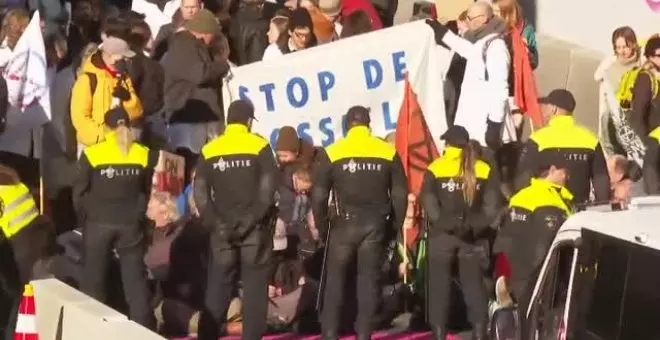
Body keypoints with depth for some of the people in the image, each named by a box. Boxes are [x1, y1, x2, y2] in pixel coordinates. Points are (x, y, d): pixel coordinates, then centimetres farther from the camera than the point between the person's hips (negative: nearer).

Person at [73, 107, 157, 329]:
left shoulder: (92, 154, -8)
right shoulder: (144, 154, 0)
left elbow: (79, 193, -2)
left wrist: (85, 219, 12)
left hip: (98, 223, -2)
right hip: (130, 225, 2)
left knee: (93, 279, 8)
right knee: (135, 279, 7)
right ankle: (143, 326, 6)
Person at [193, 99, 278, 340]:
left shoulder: (209, 150, 5)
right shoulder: (259, 146, -3)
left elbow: (200, 192, -2)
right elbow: (268, 188, -12)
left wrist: (216, 223, -5)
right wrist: (253, 219, -11)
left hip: (223, 229, 2)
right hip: (254, 228, -2)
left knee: (218, 287, 8)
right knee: (254, 287, 3)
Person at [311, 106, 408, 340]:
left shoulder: (332, 153, -4)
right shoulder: (388, 152, 2)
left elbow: (319, 195, -3)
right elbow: (400, 193, 4)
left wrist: (322, 226, 8)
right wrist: (395, 226, 13)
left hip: (345, 223, -2)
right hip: (375, 224, 2)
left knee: (335, 277, 9)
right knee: (369, 279, 8)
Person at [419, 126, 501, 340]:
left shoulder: (435, 169, -3)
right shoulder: (484, 169, 6)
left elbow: (429, 203, -11)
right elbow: (492, 205, -1)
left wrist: (445, 223, -10)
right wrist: (476, 226, -3)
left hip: (442, 235, -2)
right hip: (472, 236, 2)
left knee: (439, 286, 3)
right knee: (474, 284, 7)